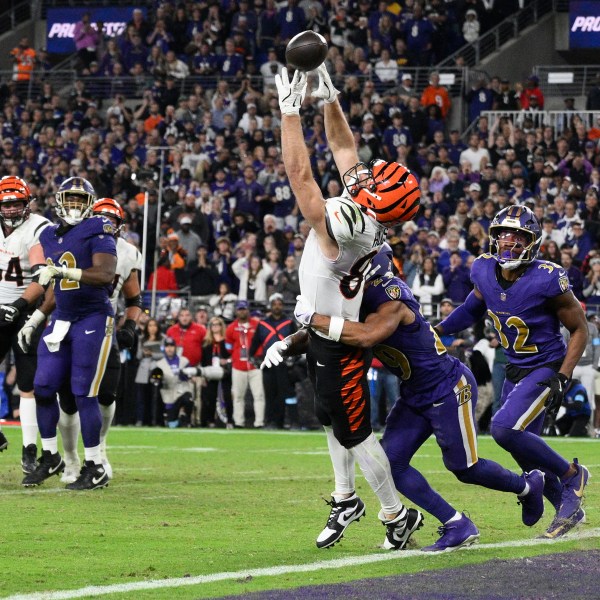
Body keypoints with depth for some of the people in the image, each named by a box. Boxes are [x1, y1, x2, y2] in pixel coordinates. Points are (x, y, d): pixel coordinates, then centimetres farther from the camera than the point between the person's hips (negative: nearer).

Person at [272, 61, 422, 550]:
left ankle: (397, 514, 17)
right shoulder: (365, 214, -11)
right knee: (333, 419, 24)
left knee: (355, 433, 4)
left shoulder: (345, 226, -35)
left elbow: (300, 174, -37)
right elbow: (343, 147, 2)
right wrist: (328, 97, -4)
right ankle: (345, 500, 41)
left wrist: (291, 111, -33)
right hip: (324, 333, 9)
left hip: (338, 345, -9)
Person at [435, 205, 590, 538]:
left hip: (546, 369, -7)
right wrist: (437, 331, 6)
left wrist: (563, 378, -20)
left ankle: (570, 474, -2)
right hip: (516, 370, 7)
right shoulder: (485, 271, -6)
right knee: (526, 456, 10)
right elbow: (474, 309, 16)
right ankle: (570, 509, 30)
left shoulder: (547, 280, -24)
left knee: (505, 429, -23)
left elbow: (580, 329, -13)